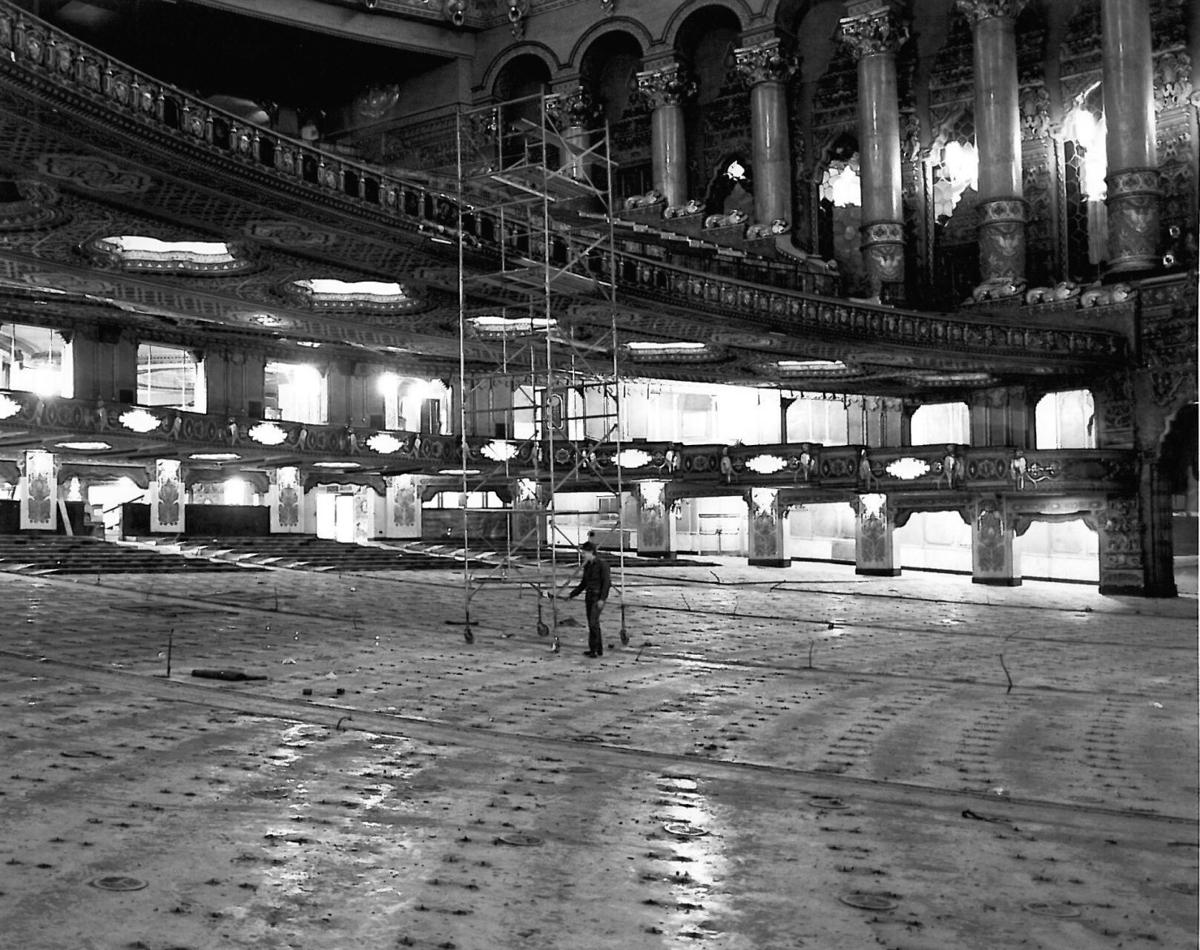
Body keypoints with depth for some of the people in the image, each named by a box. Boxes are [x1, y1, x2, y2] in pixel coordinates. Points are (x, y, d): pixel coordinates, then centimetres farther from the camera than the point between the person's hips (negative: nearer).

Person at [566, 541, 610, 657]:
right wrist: (571, 594, 14)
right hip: (589, 596, 8)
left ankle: (593, 649, -12)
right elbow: (583, 584, 19)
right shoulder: (587, 566, 12)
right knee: (593, 623, 8)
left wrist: (602, 599, -22)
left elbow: (607, 582, -15)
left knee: (593, 622, -16)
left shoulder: (602, 564, -11)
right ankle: (599, 650, 14)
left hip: (599, 596, -8)